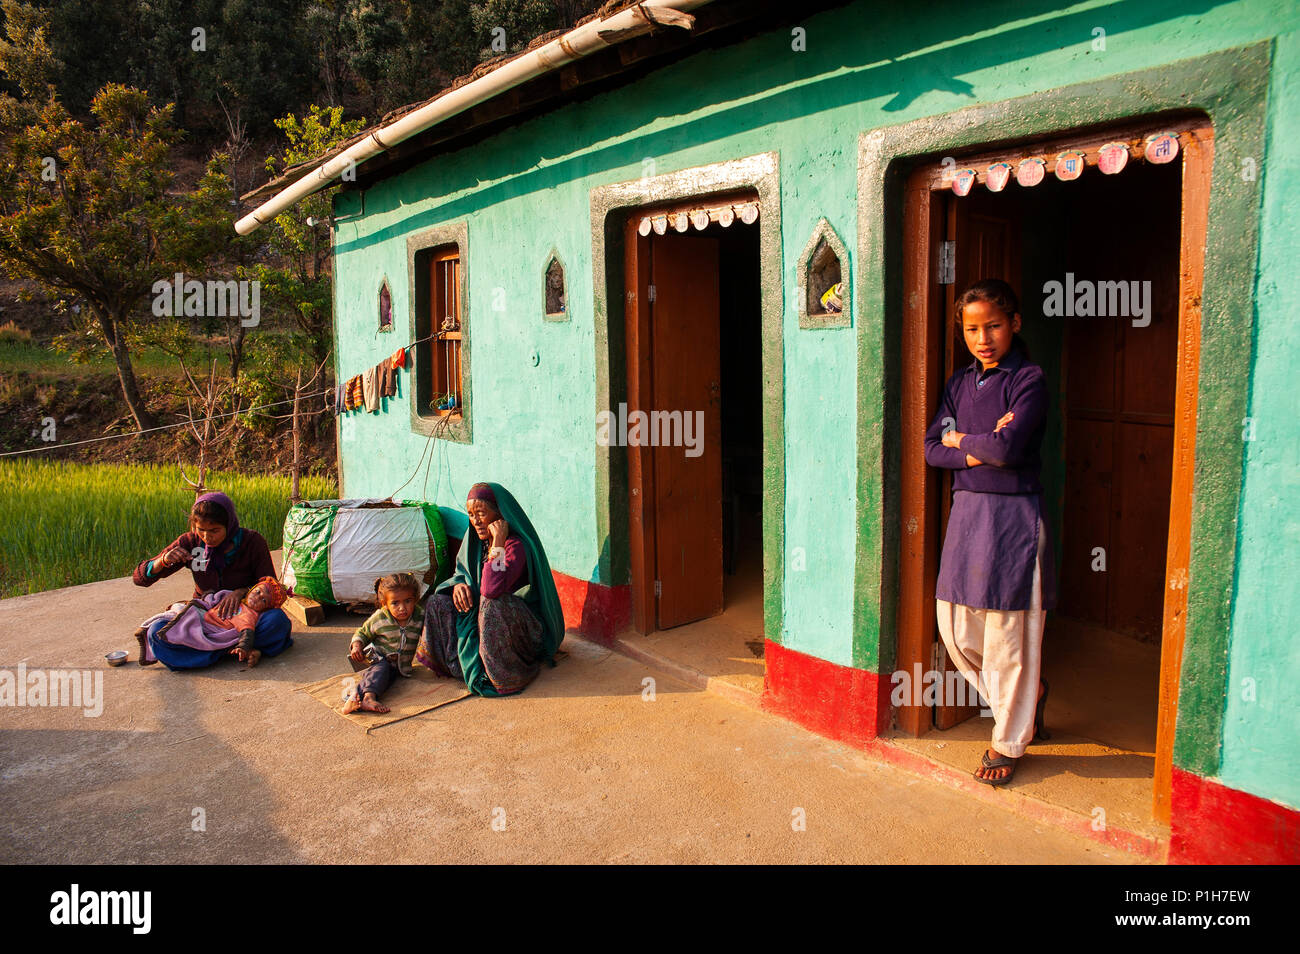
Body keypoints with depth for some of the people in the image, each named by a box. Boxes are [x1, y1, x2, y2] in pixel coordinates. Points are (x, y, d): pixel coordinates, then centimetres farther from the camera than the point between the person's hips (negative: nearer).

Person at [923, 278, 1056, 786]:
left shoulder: (1029, 380, -7)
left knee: (1006, 630, 2)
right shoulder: (960, 382, 11)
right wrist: (982, 451, -13)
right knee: (955, 627, 8)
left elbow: (1008, 448, -21)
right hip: (965, 511, 6)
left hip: (1012, 515, -6)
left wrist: (960, 440, -4)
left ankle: (1008, 740, 20)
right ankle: (1028, 693, 34)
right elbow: (932, 449, 4)